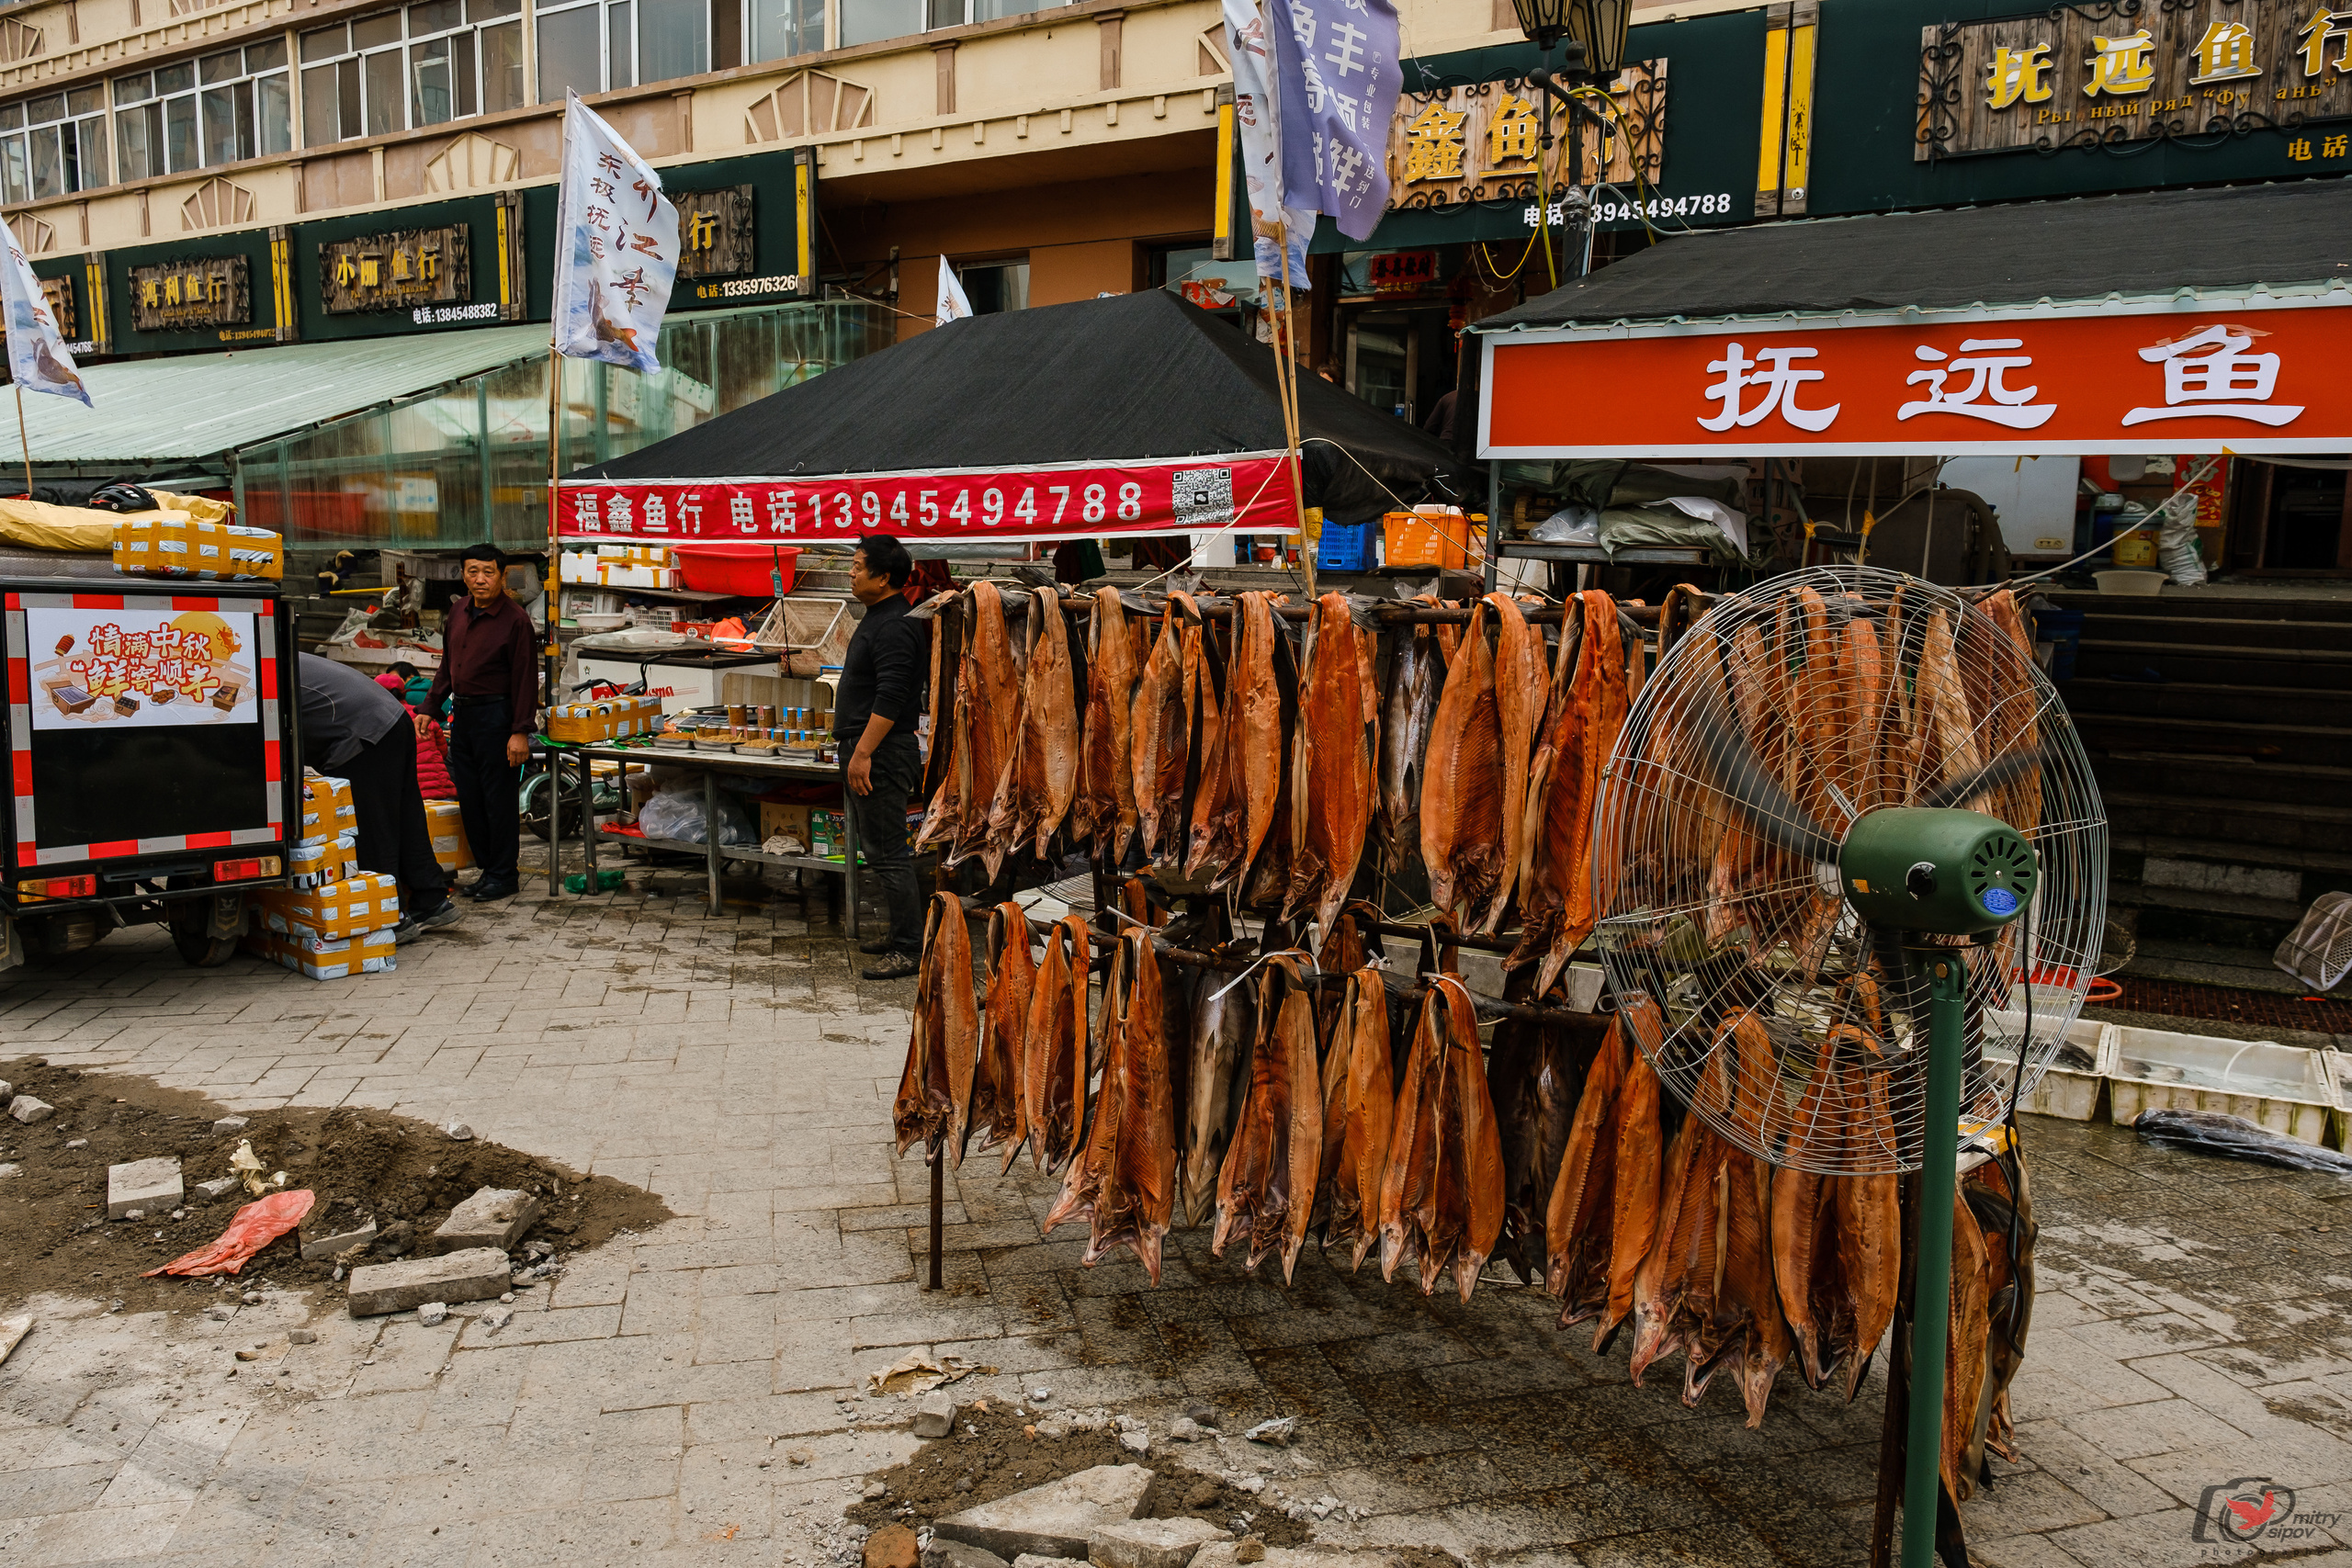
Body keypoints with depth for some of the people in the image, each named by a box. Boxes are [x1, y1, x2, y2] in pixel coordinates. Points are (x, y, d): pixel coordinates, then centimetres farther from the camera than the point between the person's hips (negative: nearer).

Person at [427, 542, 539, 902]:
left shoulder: (515, 619, -11)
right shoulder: (458, 612, 10)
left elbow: (525, 678, -14)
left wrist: (521, 731, -18)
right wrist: (430, 707, 17)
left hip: (496, 715, -7)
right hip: (461, 713, 7)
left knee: (499, 798, -2)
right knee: (469, 798, 11)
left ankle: (503, 875, 8)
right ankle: (486, 868, 22)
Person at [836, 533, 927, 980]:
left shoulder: (894, 627, -18)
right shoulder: (879, 617, 17)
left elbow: (890, 697, -25)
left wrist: (863, 752, -25)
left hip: (881, 756, -11)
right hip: (869, 750, 11)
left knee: (887, 852, -8)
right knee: (878, 847, 17)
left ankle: (910, 950, -4)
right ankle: (901, 932, 26)